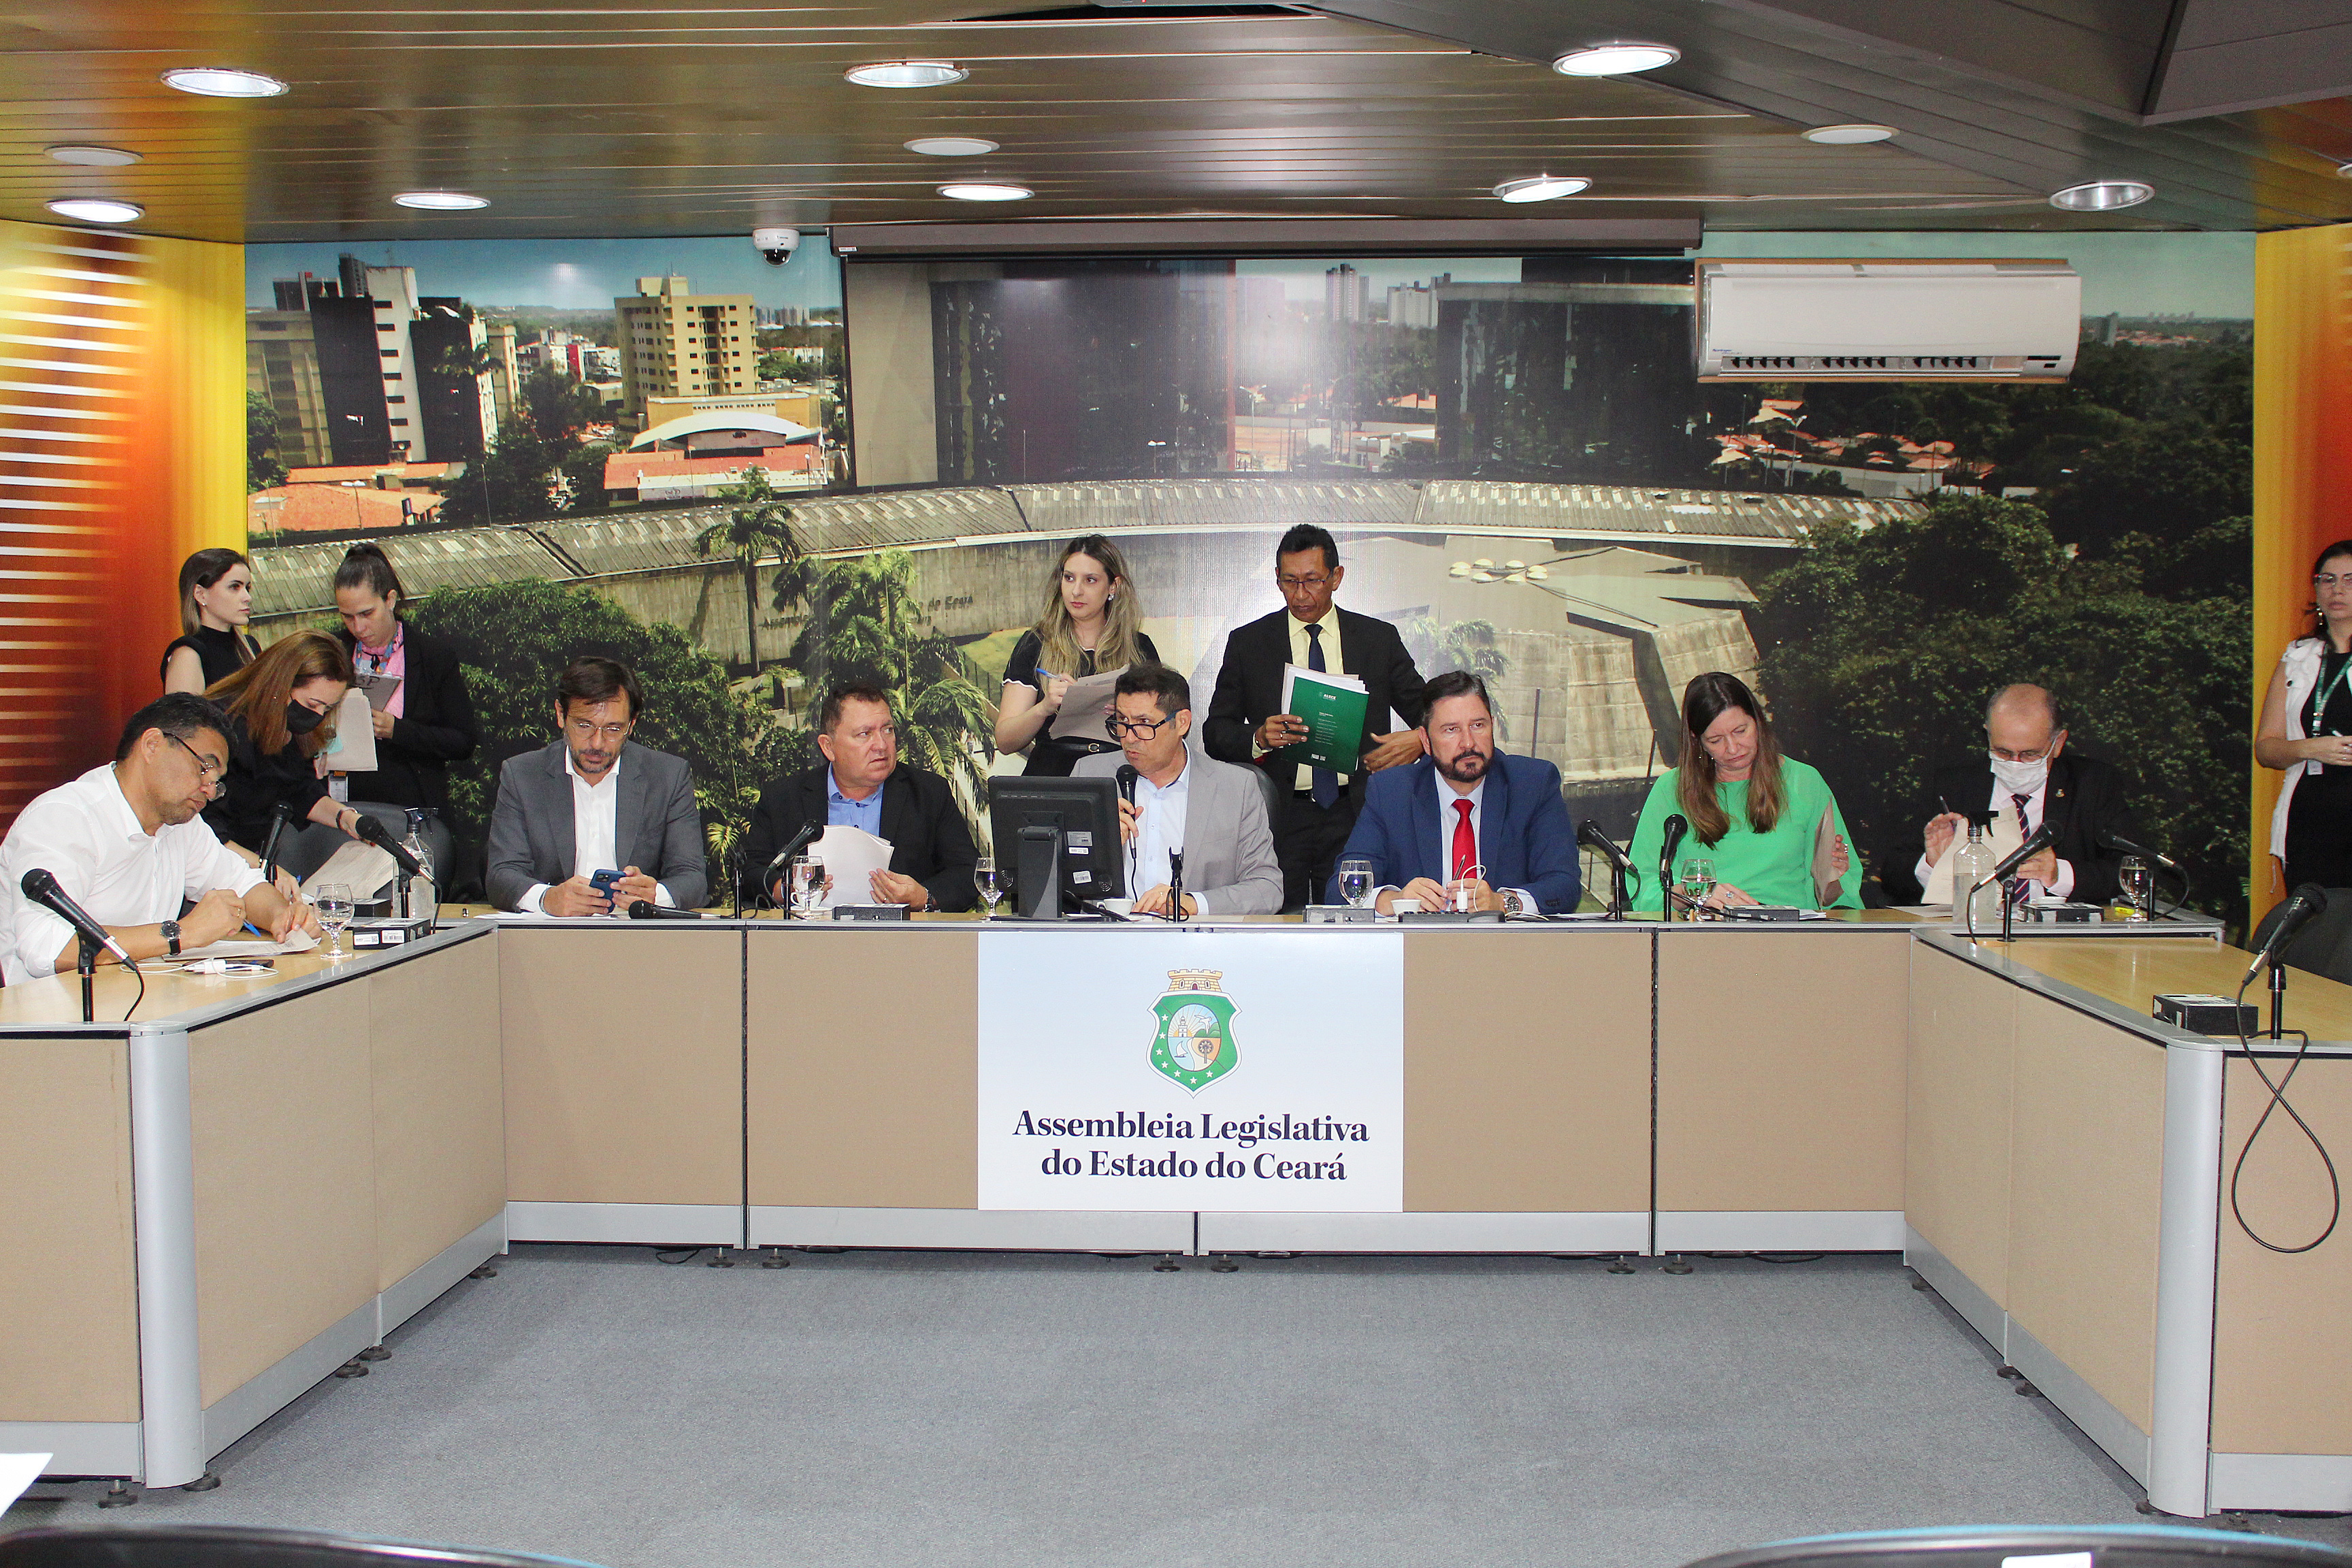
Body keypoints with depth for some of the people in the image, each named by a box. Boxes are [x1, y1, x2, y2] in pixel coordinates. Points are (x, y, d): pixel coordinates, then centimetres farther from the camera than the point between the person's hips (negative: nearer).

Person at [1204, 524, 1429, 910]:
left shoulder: (1380, 639, 9)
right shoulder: (1247, 643, 8)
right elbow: (1215, 733, 7)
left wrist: (1418, 739, -11)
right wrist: (1259, 738, -14)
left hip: (1356, 816, 0)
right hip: (1279, 817, 0)